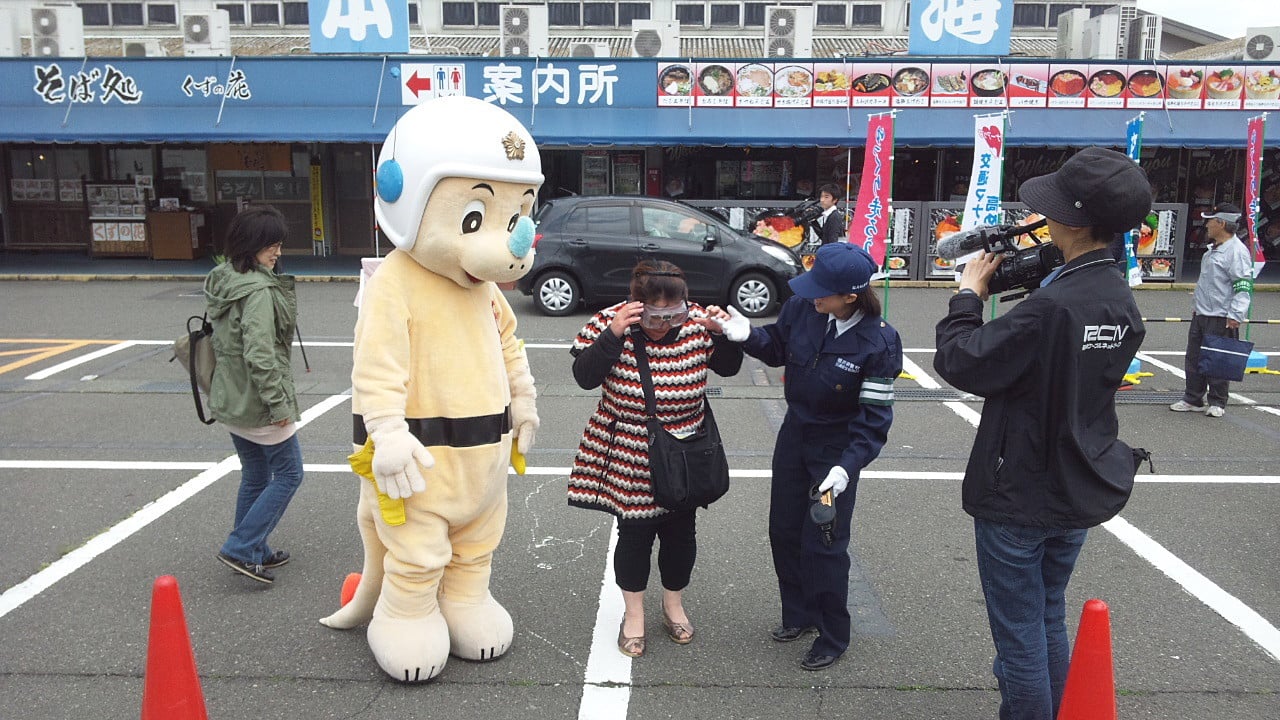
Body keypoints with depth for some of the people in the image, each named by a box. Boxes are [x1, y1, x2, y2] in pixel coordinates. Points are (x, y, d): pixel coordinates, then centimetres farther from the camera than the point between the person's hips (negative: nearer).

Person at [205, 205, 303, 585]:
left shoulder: (222, 280, 8)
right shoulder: (259, 290, -21)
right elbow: (260, 354, -26)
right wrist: (278, 403, -20)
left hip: (231, 401, 9)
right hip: (258, 403, -9)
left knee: (254, 476, 19)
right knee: (288, 473, 4)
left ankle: (254, 551, 29)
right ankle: (241, 548, 3)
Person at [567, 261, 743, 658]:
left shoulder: (696, 324, -8)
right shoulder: (609, 322, -14)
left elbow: (728, 367, 4)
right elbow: (584, 376, -17)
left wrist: (725, 335, -16)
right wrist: (612, 336, -30)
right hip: (629, 457, -2)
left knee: (680, 531, 15)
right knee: (635, 532, 8)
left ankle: (674, 605, 40)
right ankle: (634, 614, 32)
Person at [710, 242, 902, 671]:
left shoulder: (879, 342, -25)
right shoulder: (802, 308, -14)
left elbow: (874, 417, -20)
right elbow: (778, 349, 6)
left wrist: (848, 466, -29)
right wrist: (748, 335, -13)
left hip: (837, 447, -6)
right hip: (795, 431, 6)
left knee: (823, 543, 0)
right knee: (784, 530, 16)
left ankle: (833, 637, 22)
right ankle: (799, 614, 38)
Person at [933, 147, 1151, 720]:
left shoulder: (1051, 306, -29)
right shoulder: (1122, 302, 0)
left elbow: (959, 361, -24)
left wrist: (969, 293, -9)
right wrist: (1017, 285, 3)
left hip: (1018, 496, -8)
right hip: (1078, 493, 8)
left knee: (1019, 633, 7)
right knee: (1049, 619, 23)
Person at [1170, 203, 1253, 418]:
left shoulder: (1237, 250, -15)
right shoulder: (1213, 249, 15)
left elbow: (1243, 286, -20)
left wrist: (1235, 316, -25)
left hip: (1221, 319, -10)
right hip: (1201, 315, 10)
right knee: (1194, 358, 12)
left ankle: (1217, 403, 10)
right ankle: (1193, 399, 21)